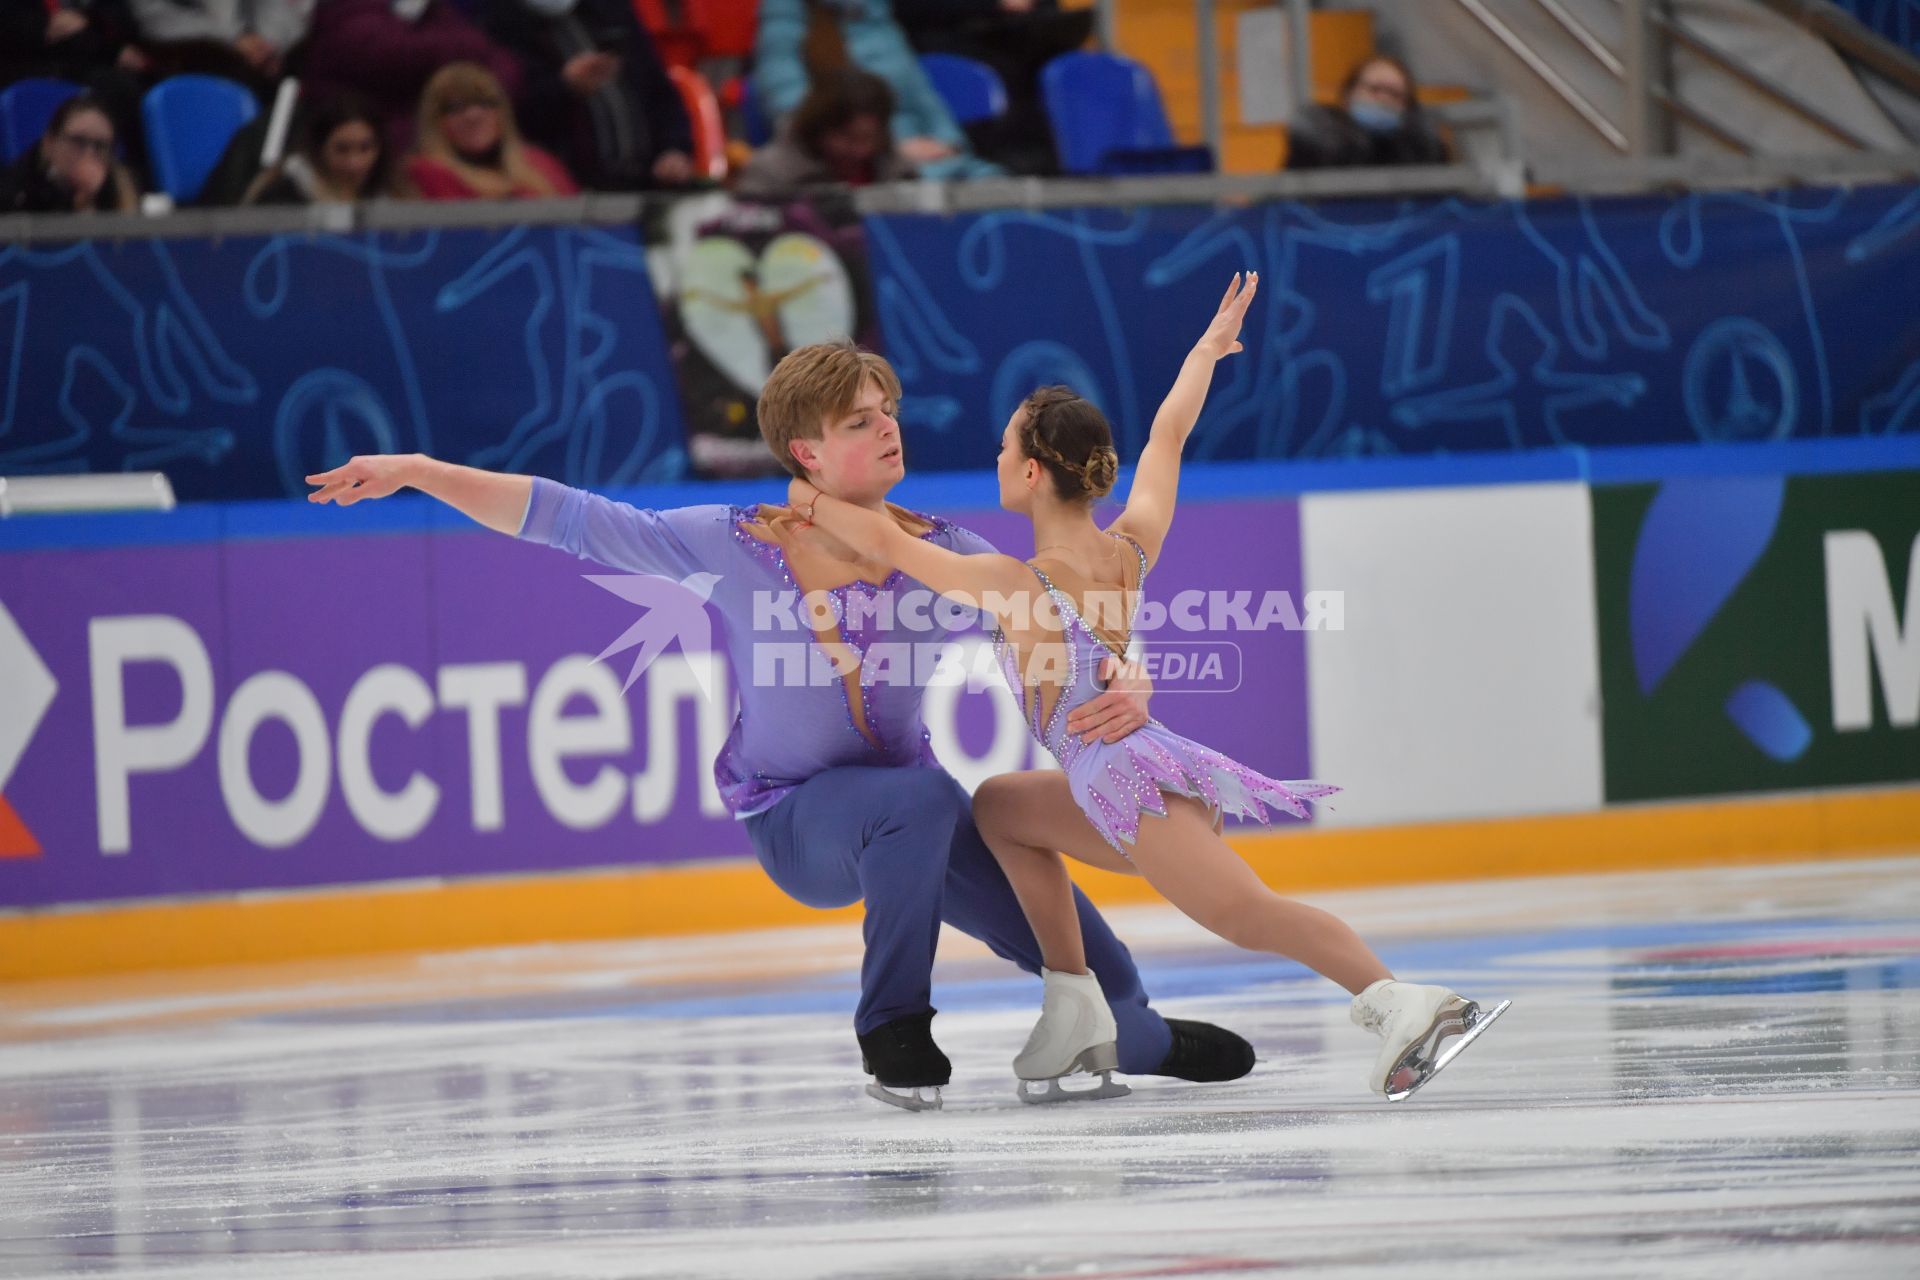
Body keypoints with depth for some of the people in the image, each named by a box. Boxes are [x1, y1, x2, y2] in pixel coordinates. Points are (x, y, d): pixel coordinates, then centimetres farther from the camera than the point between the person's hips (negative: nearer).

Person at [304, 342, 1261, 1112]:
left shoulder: (941, 556, -14)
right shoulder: (731, 550, -18)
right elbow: (570, 520, -14)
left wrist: (1127, 691, -38)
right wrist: (417, 472, -17)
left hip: (915, 813, 3)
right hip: (795, 821, -3)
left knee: (1096, 973, 0)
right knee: (922, 797, -37)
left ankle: (1141, 1040, 40)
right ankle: (891, 1035, -17)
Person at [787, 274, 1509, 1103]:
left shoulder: (1021, 586, -7)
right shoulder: (1130, 551, 10)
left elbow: (888, 543, 4)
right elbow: (1168, 435, 27)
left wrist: (815, 505, 22)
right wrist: (1207, 348, 41)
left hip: (1131, 782, -9)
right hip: (1139, 775, 9)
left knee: (1245, 913, -27)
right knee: (999, 806, 30)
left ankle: (1394, 1001, -48)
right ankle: (1075, 1008, 26)